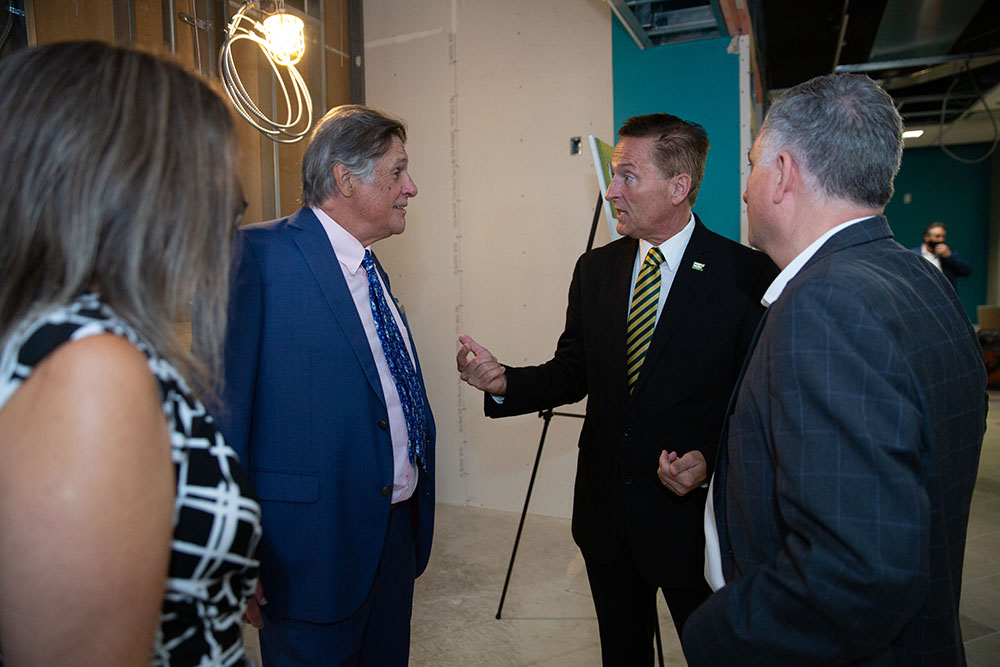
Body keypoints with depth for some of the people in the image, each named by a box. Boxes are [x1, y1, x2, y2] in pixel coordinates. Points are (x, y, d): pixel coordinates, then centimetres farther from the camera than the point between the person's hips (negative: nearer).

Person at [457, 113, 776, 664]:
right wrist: (503, 383, -12)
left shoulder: (747, 276, -14)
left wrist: (711, 461, -26)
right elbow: (570, 374, 4)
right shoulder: (595, 270, 2)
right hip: (605, 513, 4)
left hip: (695, 514, -4)